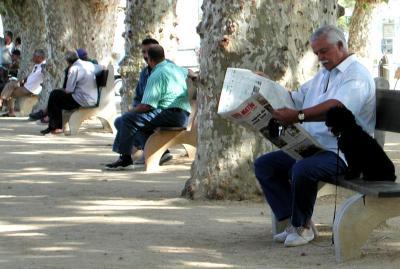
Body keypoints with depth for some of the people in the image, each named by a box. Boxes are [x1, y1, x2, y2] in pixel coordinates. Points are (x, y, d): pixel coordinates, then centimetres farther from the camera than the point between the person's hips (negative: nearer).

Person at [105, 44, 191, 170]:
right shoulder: (176, 68, 18)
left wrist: (131, 111, 2)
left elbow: (146, 105, -16)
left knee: (128, 119, -15)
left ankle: (125, 158, -18)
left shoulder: (156, 75, -9)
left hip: (172, 114, -10)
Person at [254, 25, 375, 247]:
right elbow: (296, 97, 27)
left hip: (342, 152, -10)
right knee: (263, 164, -3)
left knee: (303, 169, -36)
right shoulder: (322, 75, 24)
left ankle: (302, 226, -11)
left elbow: (337, 107, -29)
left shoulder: (356, 75, -10)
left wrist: (298, 116, -41)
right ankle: (294, 221, -7)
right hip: (311, 147, 10)